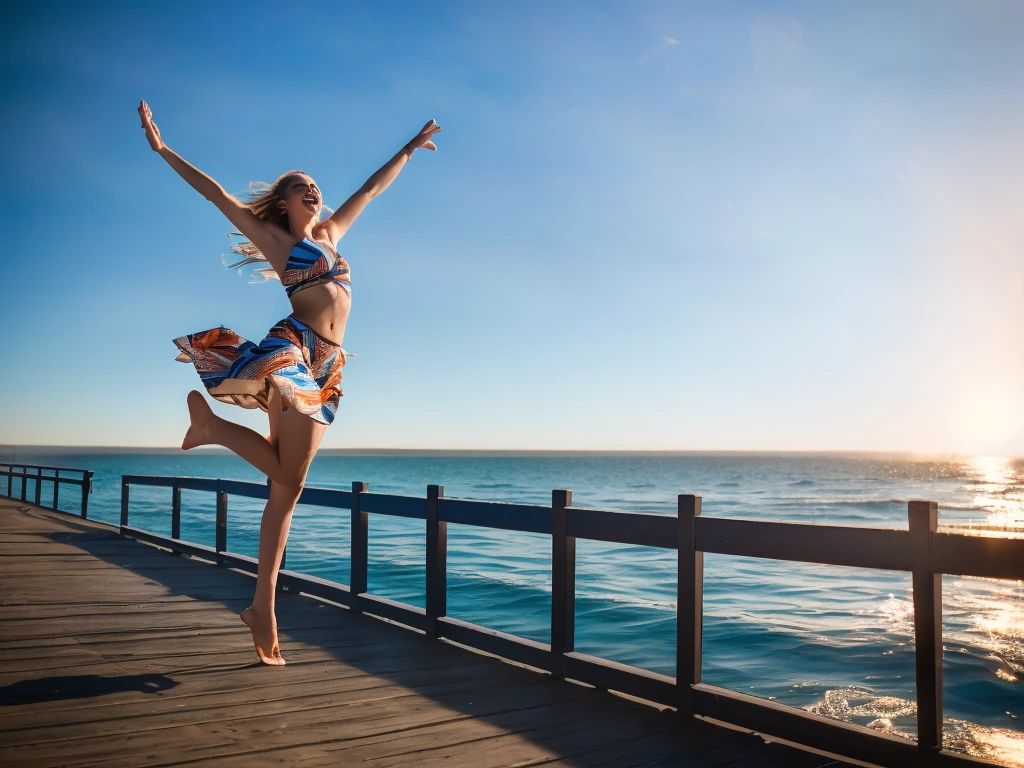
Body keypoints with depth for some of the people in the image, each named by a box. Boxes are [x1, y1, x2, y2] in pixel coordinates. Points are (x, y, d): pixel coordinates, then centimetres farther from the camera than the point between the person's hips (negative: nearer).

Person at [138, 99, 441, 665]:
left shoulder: (331, 233, 26)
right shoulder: (272, 236, 11)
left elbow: (373, 187, 34)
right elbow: (214, 192, 7)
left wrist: (411, 147, 43)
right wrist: (161, 149, 3)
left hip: (324, 366, 6)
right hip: (291, 351, -6)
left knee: (287, 490, 3)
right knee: (287, 476, -16)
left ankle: (263, 606, 6)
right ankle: (210, 423, 4)